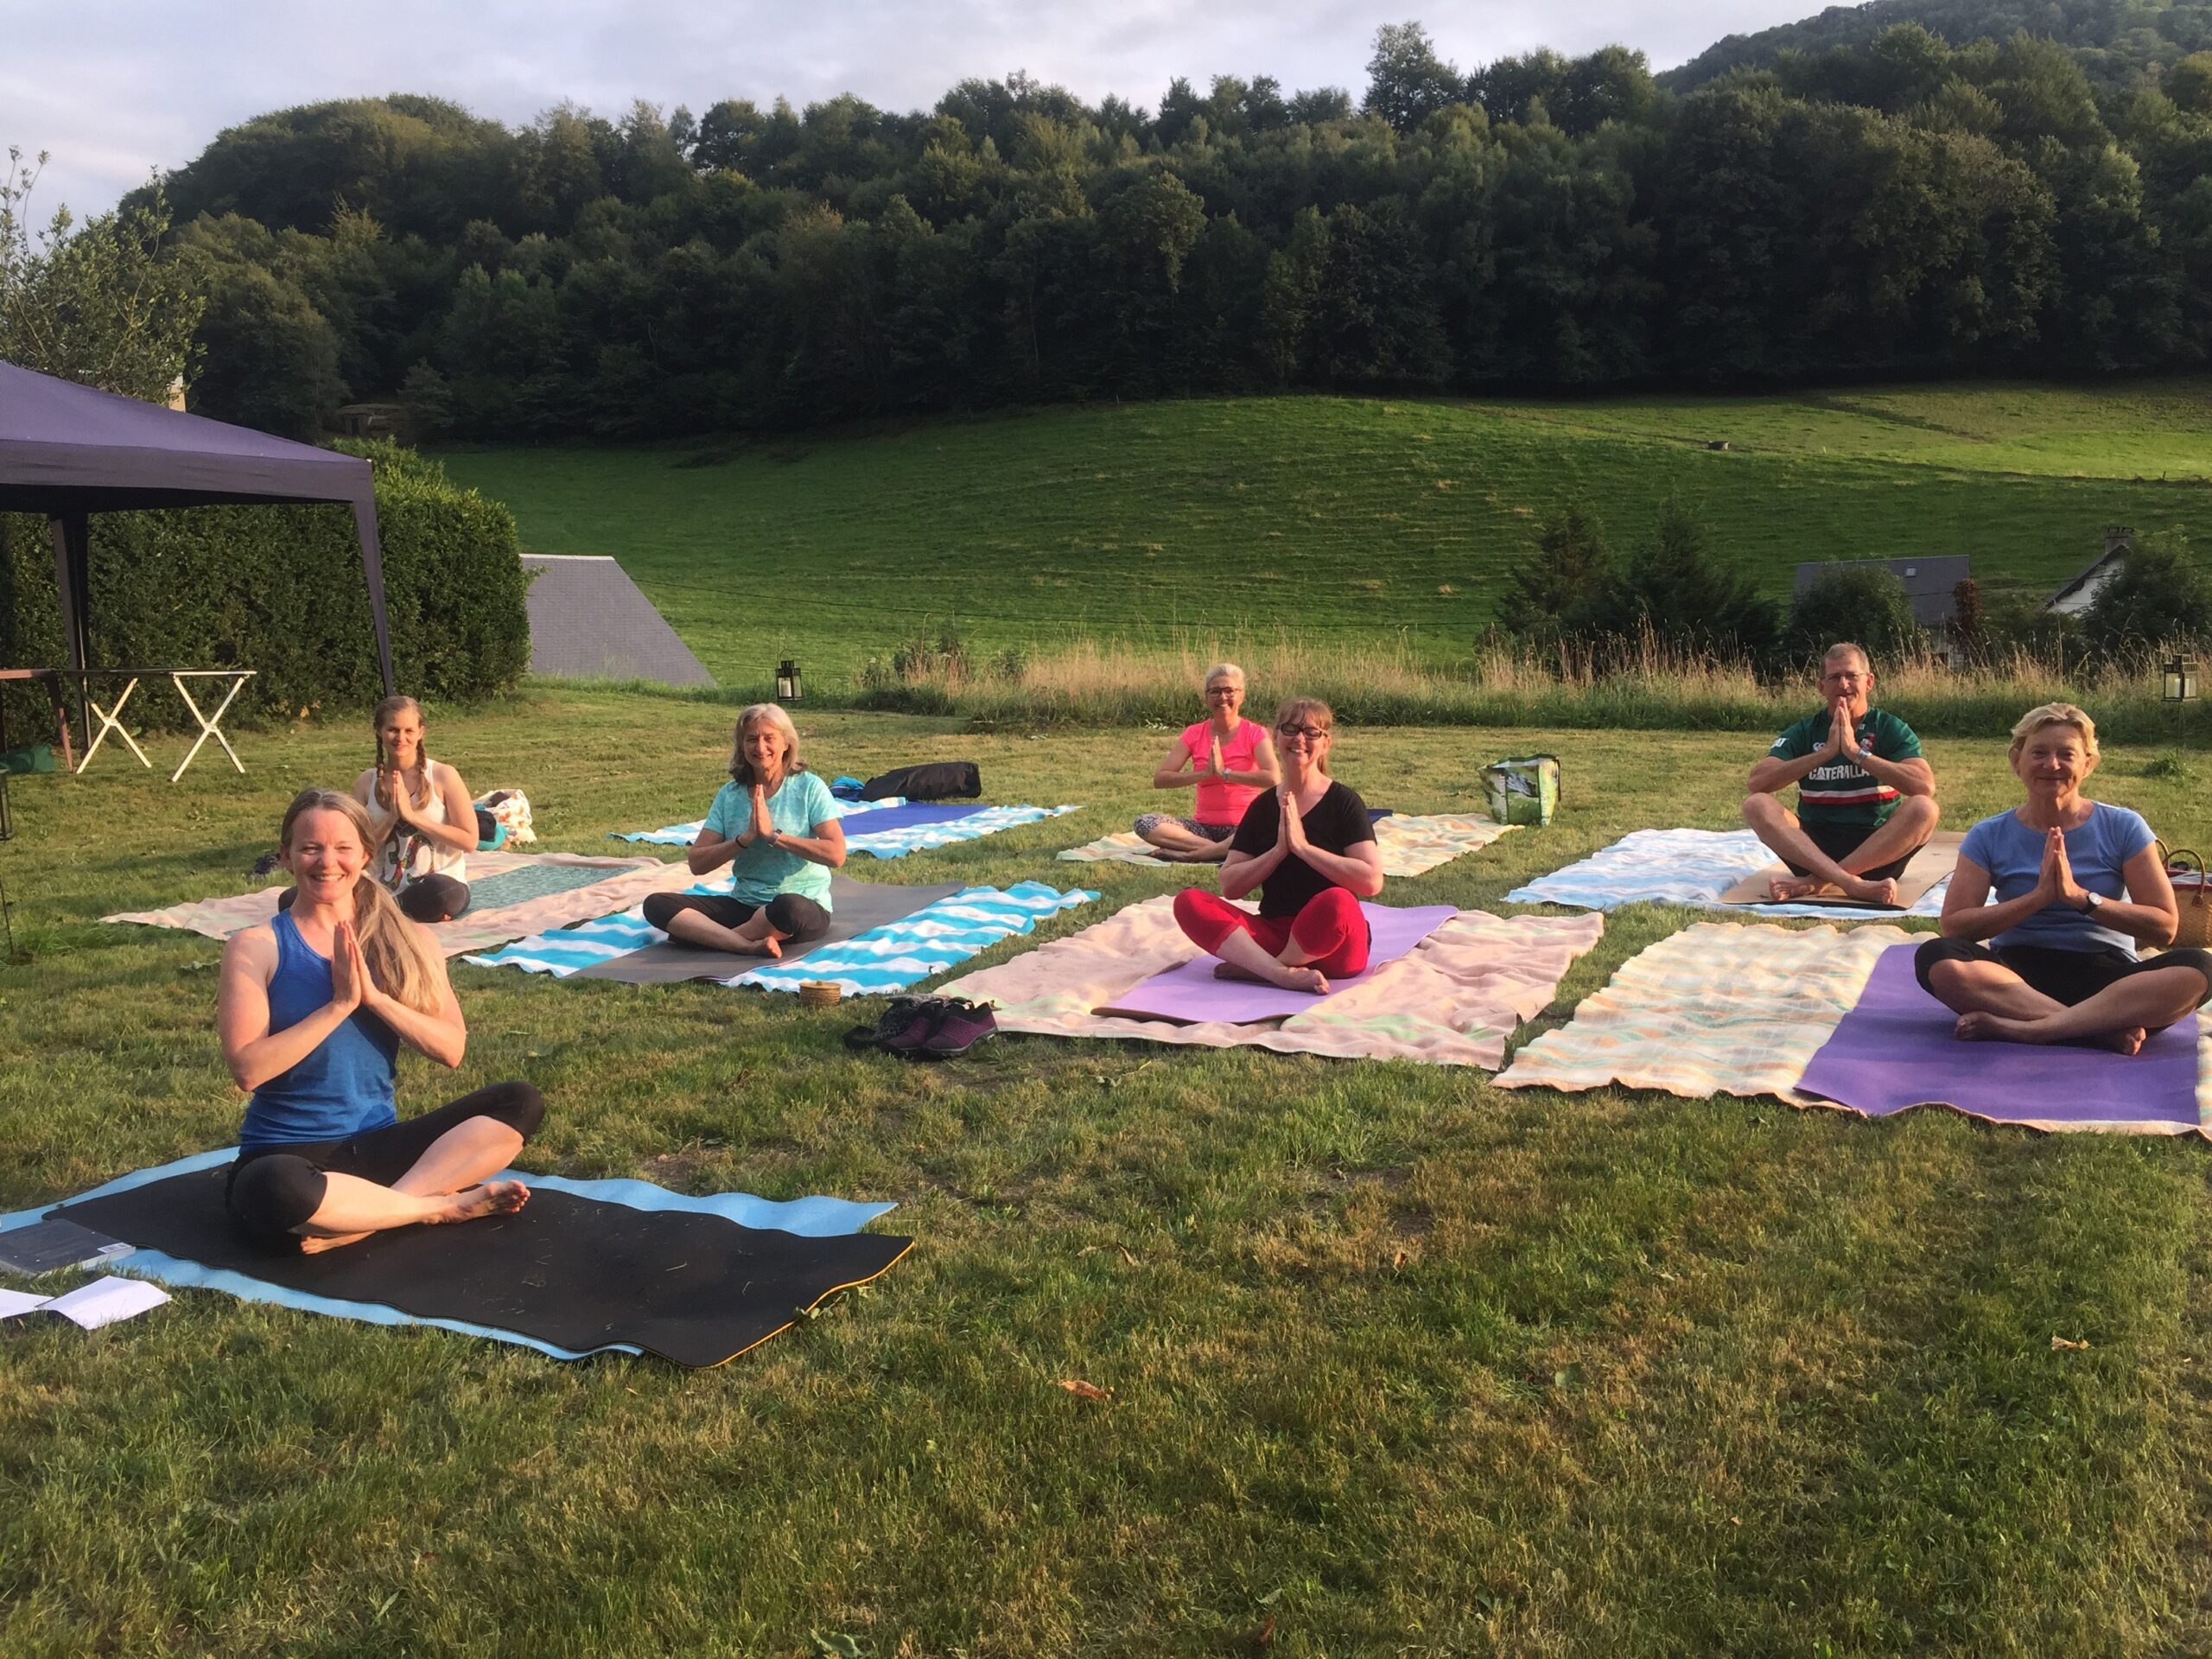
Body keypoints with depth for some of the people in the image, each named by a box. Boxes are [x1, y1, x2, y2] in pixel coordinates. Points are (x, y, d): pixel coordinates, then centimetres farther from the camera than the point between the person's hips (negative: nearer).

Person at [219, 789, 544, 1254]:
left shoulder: (407, 941, 6)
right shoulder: (256, 948, -4)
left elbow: (452, 1048, -4)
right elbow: (248, 1068, -15)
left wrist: (374, 996, -15)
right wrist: (339, 1004, -17)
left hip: (378, 1145, 4)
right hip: (287, 1153, -4)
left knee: (520, 1103, -15)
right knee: (278, 1188, -41)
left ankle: (357, 1220, -23)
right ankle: (442, 1205, -16)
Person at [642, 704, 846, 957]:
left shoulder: (809, 787, -5)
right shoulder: (729, 795, 5)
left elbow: (836, 854, -15)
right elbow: (697, 863, 1)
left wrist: (774, 835, -18)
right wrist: (746, 838, -14)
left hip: (805, 906, -4)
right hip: (743, 905, 4)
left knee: (788, 907, -41)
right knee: (657, 905, -15)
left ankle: (704, 935, -17)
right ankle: (752, 945, -30)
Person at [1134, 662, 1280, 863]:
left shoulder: (1255, 733, -2)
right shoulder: (1194, 735, 6)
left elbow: (1274, 778, -20)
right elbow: (1159, 778, -4)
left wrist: (1225, 773, -17)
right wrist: (1204, 773, -14)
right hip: (1204, 827, 3)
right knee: (1144, 822, -21)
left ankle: (1189, 854, -29)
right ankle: (1221, 851, -27)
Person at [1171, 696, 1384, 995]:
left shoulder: (1343, 802, -2)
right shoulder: (1262, 807, 10)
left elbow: (1372, 880, -16)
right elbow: (1230, 886, 4)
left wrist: (1303, 847, -16)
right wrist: (1278, 851, -10)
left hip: (1330, 944, -4)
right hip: (1274, 933, 4)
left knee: (1338, 902, -38)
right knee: (1189, 902, -16)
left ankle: (1256, 968, -15)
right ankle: (1286, 973, -30)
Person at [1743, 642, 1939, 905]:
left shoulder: (1890, 729, 3)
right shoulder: (1804, 732, 5)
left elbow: (1925, 786, -16)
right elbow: (1757, 782, -12)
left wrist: (1856, 752, -20)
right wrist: (1826, 752, -19)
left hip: (1877, 849, -1)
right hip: (1814, 847, 1)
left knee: (1923, 809, -27)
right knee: (1756, 805, -23)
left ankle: (1815, 881, -32)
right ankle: (1853, 884, -40)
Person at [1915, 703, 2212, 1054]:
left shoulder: (2123, 827, 5)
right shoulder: (1990, 836, 5)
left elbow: (2165, 927, -2)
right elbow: (1954, 925, -7)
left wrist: (2081, 897, -14)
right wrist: (2039, 897, -15)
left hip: (2106, 975, 0)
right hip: (2017, 974, 0)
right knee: (1937, 959, -32)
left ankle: (2019, 1027, -35)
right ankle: (2106, 1029, -31)